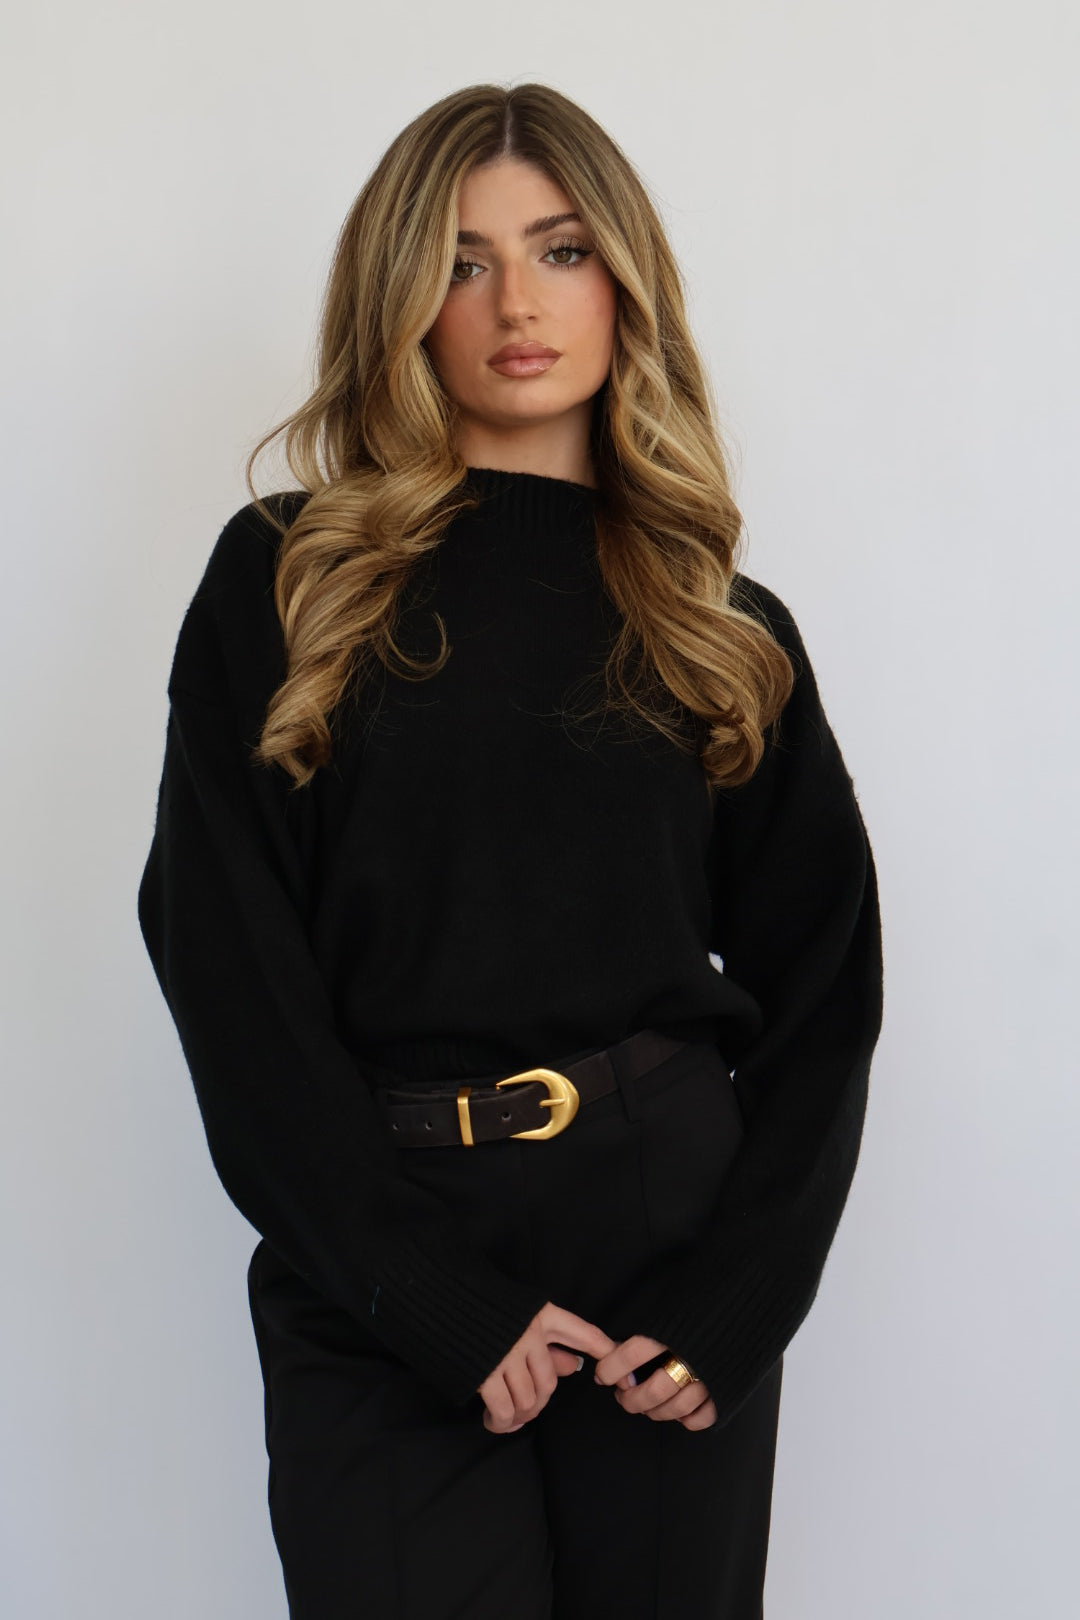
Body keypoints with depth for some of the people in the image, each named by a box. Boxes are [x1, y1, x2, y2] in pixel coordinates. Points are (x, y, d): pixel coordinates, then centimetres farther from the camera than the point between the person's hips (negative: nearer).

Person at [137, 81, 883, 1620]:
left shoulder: (731, 631, 8)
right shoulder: (287, 583, 1)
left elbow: (820, 992, 6)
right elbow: (231, 975, -5)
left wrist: (731, 1304, -8)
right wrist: (446, 1306, -12)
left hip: (678, 1250, 2)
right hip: (379, 1303, -2)